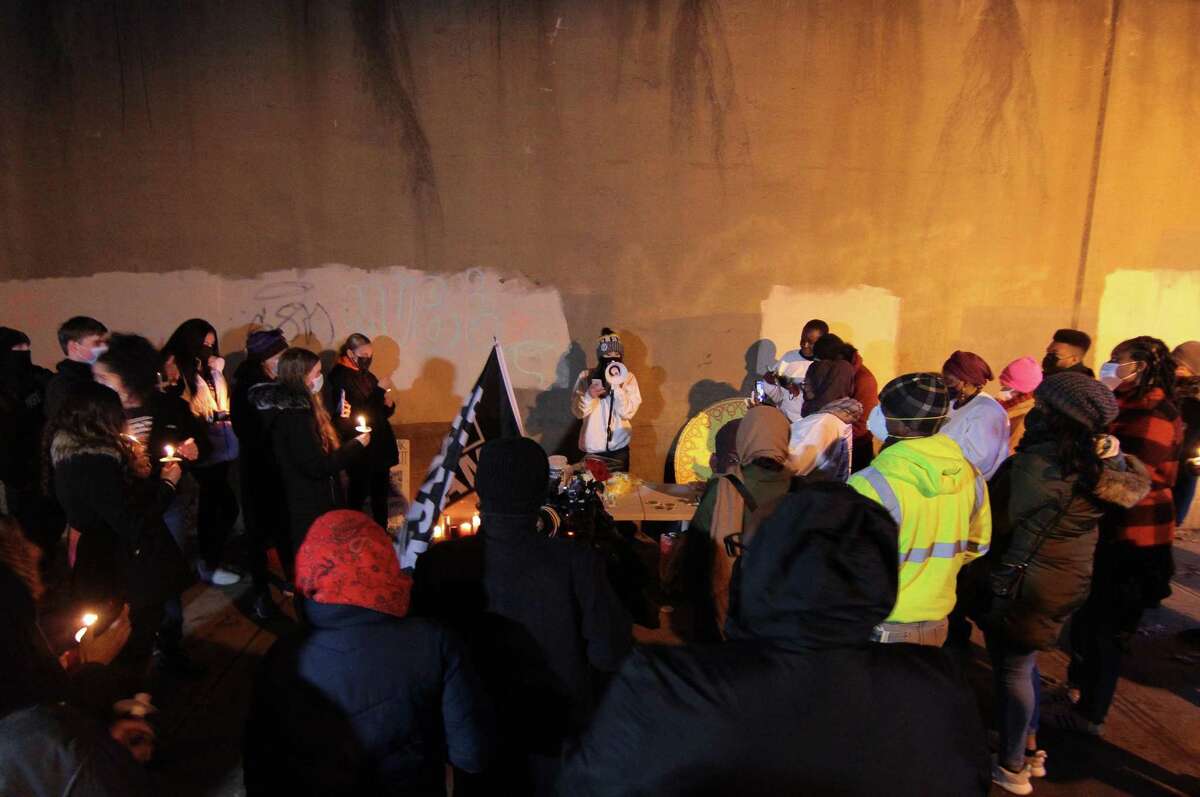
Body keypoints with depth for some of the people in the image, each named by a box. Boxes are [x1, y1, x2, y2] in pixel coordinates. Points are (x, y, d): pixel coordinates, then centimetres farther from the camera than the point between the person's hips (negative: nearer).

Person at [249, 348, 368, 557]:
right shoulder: (295, 413, -24)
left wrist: (340, 420, 14)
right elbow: (318, 466, -25)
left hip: (301, 501, 10)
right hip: (312, 509, -10)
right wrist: (357, 445, -16)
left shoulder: (286, 404, 6)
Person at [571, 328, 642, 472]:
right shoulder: (586, 377, -4)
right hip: (591, 450, 0)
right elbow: (578, 412, -9)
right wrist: (589, 396, -28)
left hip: (618, 450, 1)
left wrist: (616, 386, -23)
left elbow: (628, 412, -13)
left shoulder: (628, 378, -3)